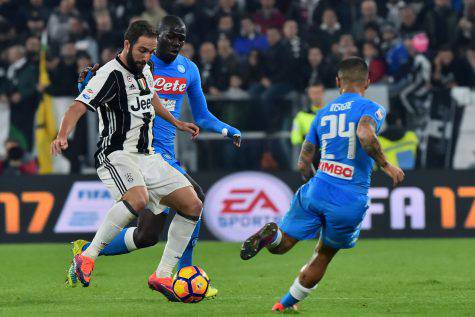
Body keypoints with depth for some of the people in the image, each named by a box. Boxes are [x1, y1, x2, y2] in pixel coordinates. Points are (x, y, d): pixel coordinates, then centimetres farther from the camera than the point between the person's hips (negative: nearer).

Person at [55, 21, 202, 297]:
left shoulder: (144, 70, 12)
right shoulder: (111, 75, -14)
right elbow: (78, 108, -24)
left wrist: (176, 123, 43)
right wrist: (63, 136, -42)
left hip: (148, 156, 9)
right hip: (117, 155, -9)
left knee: (193, 205, 0)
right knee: (138, 199, -37)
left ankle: (162, 275, 6)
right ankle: (87, 258, -26)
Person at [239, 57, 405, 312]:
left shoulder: (323, 113, 16)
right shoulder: (371, 108, 0)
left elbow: (303, 164, 17)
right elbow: (365, 134, -25)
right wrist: (385, 165, -14)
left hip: (317, 191, 3)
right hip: (352, 201, -3)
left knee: (281, 244, 11)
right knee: (323, 256, 19)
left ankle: (272, 234, -24)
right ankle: (286, 304, 21)